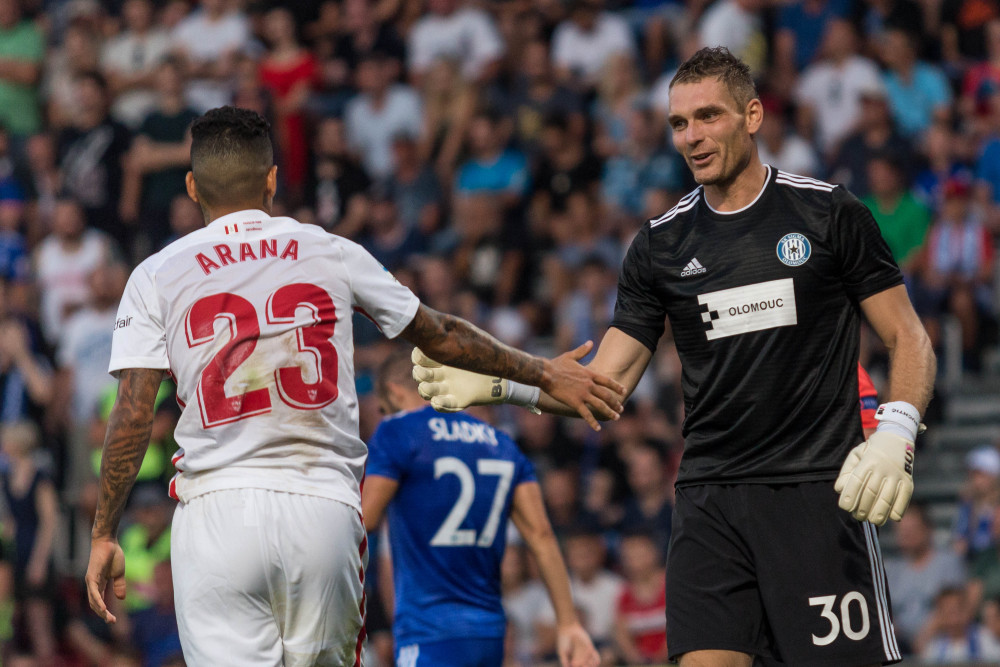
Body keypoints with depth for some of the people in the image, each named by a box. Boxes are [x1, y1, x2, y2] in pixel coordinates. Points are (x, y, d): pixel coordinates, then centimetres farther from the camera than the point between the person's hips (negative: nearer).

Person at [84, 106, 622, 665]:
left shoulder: (156, 277, 6)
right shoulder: (333, 254, 10)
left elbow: (133, 416, -1)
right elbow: (440, 337, 19)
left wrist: (104, 536, 5)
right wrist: (544, 374, 31)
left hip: (217, 511, -1)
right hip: (325, 511, 2)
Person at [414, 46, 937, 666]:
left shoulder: (829, 213, 1)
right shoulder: (661, 244, 10)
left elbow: (909, 338, 3)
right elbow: (605, 384, 10)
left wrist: (896, 434, -14)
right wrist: (499, 383, -5)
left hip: (818, 491, -3)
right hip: (709, 494, 3)